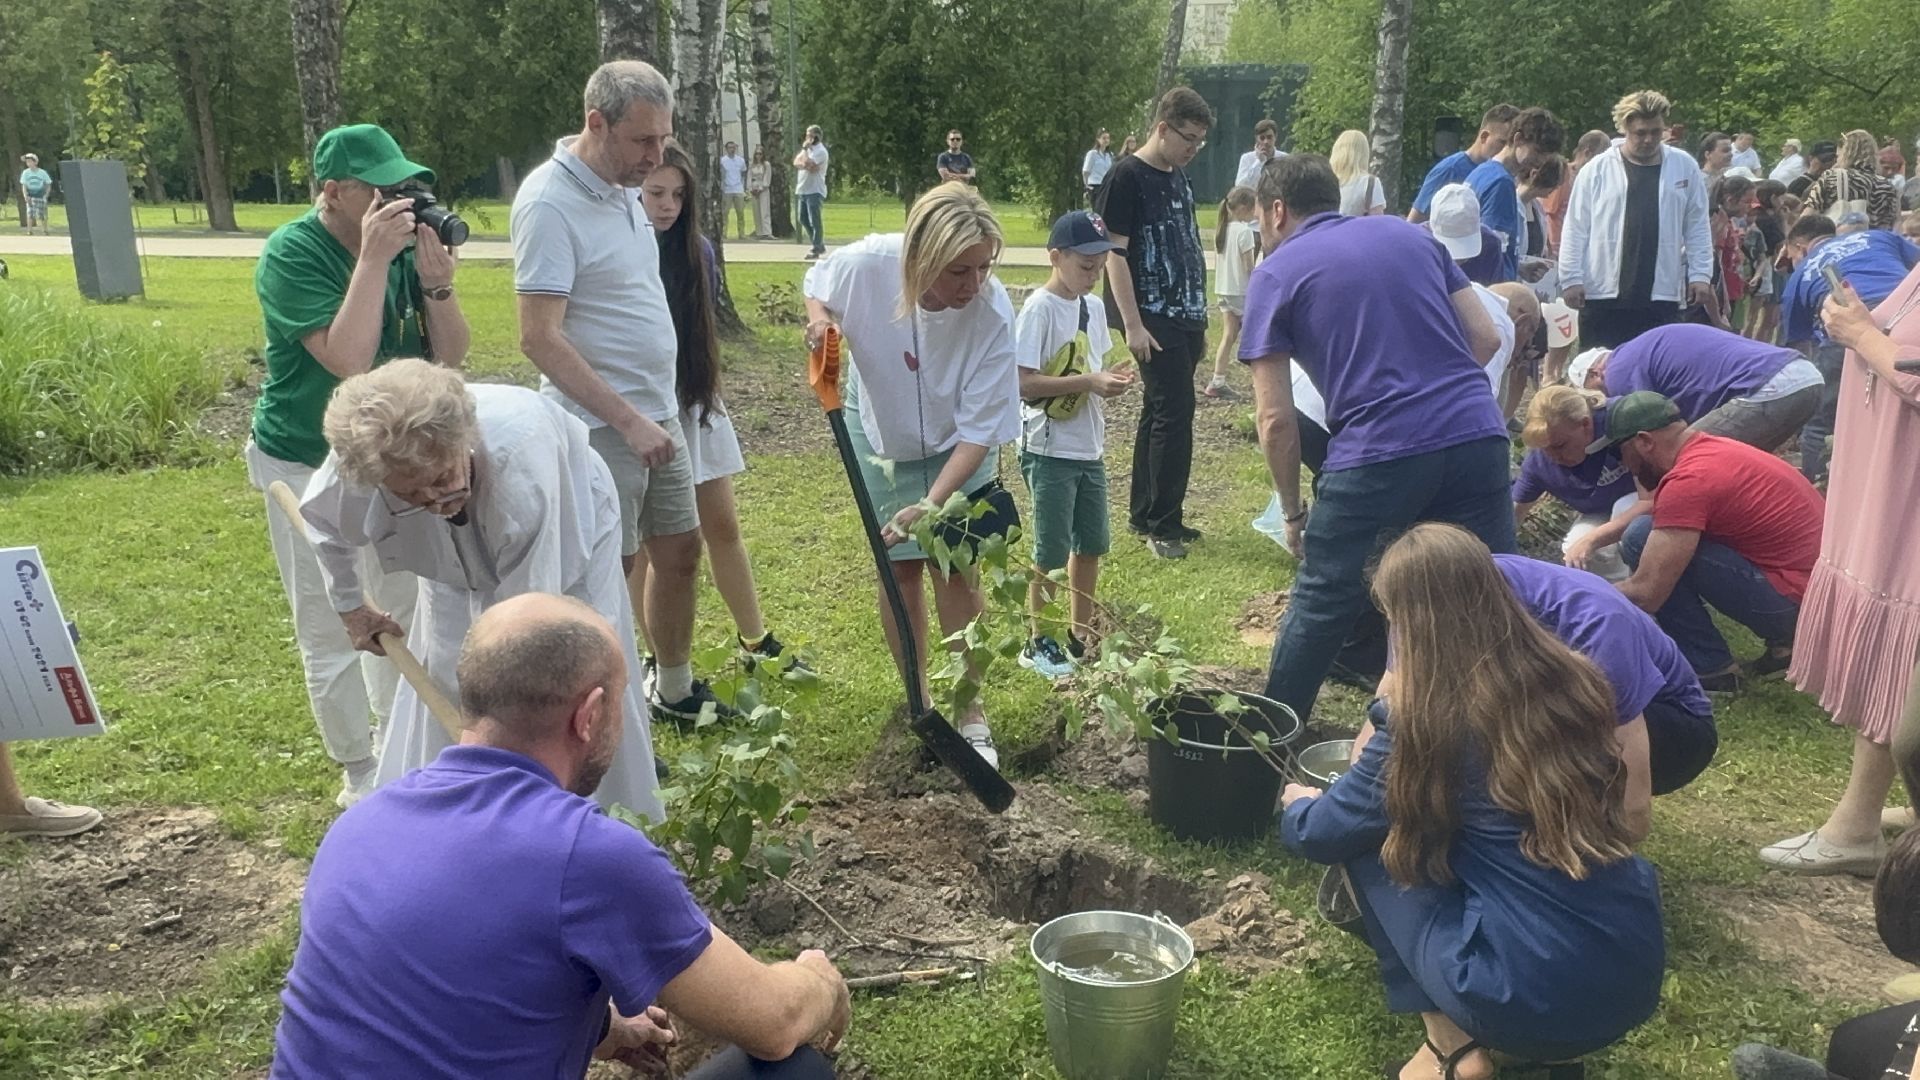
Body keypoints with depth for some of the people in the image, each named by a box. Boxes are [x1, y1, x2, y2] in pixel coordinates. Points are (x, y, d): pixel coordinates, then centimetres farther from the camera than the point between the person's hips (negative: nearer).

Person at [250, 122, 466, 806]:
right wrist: (373, 259, -30)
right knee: (332, 632, 1)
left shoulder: (403, 243, -6)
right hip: (308, 467, -6)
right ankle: (360, 773, 18)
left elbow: (450, 355, -6)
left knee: (401, 610, 18)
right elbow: (348, 359, -32)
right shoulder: (291, 255, -20)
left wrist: (437, 283, -22)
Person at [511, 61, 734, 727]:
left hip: (658, 414, 9)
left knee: (680, 551, 16)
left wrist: (655, 412, 17)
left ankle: (674, 691, 34)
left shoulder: (624, 187, 8)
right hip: (601, 426, -9)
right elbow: (540, 338, -23)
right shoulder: (550, 203, -18)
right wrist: (628, 420, -25)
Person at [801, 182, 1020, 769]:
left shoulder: (992, 314, -34)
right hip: (882, 436, 1)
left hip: (956, 448, -1)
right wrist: (820, 319, -26)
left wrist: (933, 504, -39)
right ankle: (917, 698, 23)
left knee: (957, 571, -6)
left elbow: (978, 431, -29)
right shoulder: (867, 264, -31)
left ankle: (972, 714, 9)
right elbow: (814, 284, -4)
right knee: (901, 568, 5)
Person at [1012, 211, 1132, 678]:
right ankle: (1039, 643, 16)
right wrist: (1091, 381, -24)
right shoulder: (1039, 309, -15)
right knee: (1052, 552, 1)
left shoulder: (1091, 307, 8)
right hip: (1050, 451, -7)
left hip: (1089, 450, 7)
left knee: (1092, 544, 14)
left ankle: (1080, 635, 28)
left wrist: (1110, 380, -4)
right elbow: (1023, 384, -21)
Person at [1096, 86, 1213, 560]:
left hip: (1185, 318, 8)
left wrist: (1199, 318, 20)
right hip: (1155, 320, -8)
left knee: (1159, 412, 12)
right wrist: (1132, 324, -18)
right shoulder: (1127, 176, -9)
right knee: (1174, 413, -10)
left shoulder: (1180, 177, 15)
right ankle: (1163, 525, -1)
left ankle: (1144, 513, 21)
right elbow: (1115, 253, -13)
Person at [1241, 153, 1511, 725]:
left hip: (1376, 454, -4)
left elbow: (1275, 420, 1)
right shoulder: (1408, 234, 19)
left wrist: (1293, 513, 11)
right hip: (1478, 436, 4)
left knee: (1320, 608, 12)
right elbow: (1486, 338, 15)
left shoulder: (1276, 274, 6)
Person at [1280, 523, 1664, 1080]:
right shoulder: (1575, 679, 3)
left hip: (1529, 1004, -6)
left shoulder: (1427, 723, -13)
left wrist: (1297, 803, 27)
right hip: (1637, 978, 6)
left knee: (1371, 839, 9)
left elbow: (1318, 835, 1)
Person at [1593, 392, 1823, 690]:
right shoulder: (1710, 450, 9)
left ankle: (1709, 668, -3)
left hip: (1795, 600, -10)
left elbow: (1643, 594, -21)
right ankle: (1782, 638, 17)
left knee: (1642, 540, -13)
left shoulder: (1688, 480, -20)